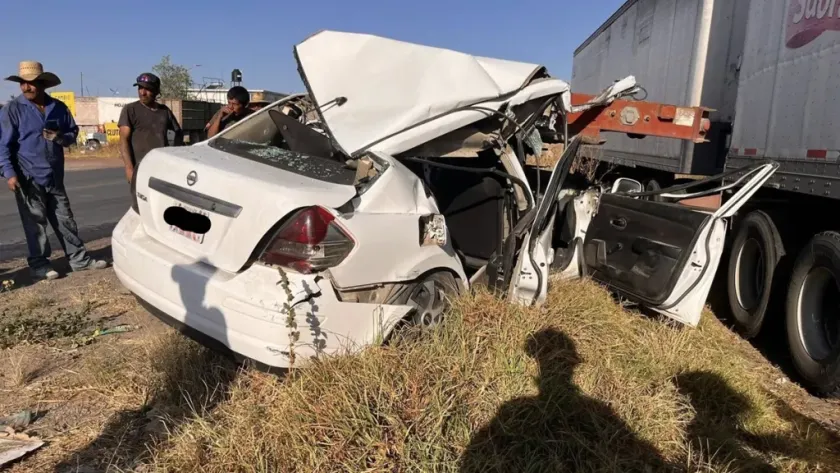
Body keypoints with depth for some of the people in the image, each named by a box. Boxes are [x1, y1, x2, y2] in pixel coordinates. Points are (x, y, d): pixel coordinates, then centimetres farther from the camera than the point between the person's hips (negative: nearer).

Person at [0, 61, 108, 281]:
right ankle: (39, 265, 12)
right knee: (35, 224, 2)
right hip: (28, 178, -4)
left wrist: (61, 138, -7)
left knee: (65, 220, 12)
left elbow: (73, 131, 17)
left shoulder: (58, 107, 7)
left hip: (55, 177, 4)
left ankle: (80, 259, 19)